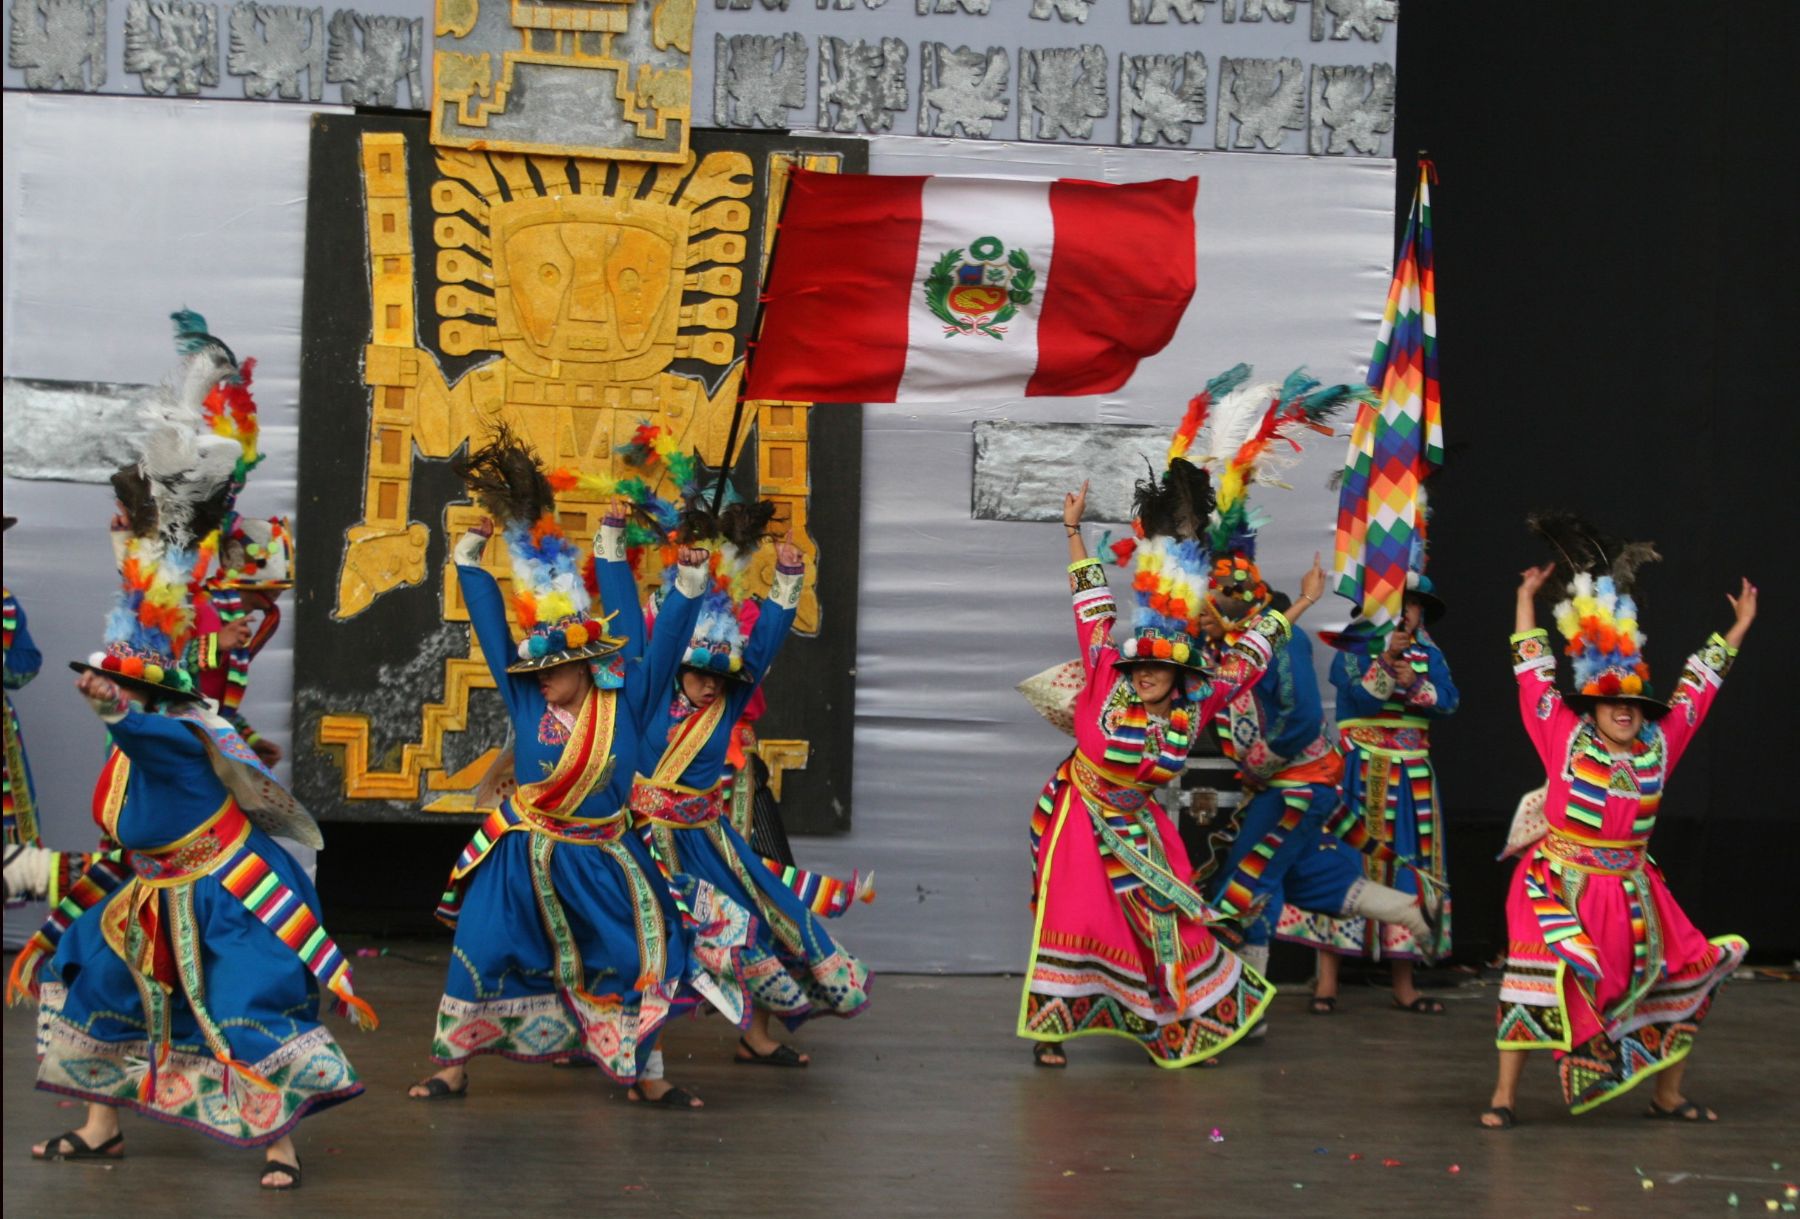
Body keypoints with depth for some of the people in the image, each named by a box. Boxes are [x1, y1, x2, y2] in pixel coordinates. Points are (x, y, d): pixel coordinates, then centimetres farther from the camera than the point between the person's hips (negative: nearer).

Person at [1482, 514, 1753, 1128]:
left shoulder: (1658, 746, 5)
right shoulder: (1565, 738, -5)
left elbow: (1696, 690, 15)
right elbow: (1534, 675, 1)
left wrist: (1738, 630, 23)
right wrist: (1526, 599, 7)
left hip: (1632, 892, 5)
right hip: (1560, 887, -5)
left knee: (1681, 976, 6)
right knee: (1542, 974, -21)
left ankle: (1668, 1095, 23)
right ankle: (1504, 1096, -16)